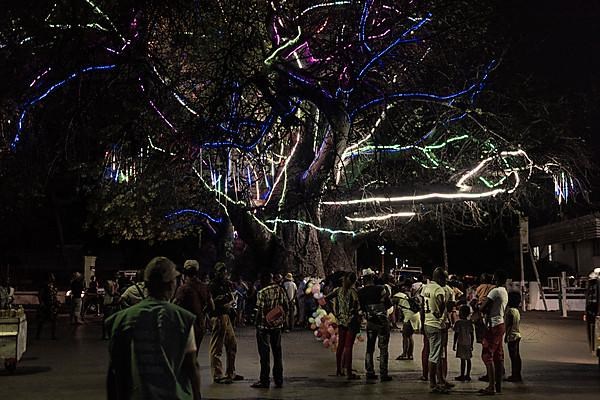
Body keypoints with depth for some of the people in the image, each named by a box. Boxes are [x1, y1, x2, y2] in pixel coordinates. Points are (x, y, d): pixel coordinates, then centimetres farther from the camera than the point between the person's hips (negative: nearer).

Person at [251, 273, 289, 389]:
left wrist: (257, 325, -3)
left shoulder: (262, 292, -16)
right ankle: (279, 380, 17)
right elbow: (286, 306, 6)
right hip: (277, 325, 6)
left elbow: (260, 311, -16)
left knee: (264, 353, 2)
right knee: (277, 351, 12)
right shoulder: (281, 290, 2)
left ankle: (264, 381, 5)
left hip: (264, 326, -5)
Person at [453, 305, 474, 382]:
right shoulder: (470, 323, 6)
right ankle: (468, 375, 14)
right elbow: (472, 335, 8)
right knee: (468, 359, 9)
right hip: (468, 343, 6)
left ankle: (462, 376, -2)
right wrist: (471, 344, 16)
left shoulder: (458, 323, -9)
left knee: (462, 359, -5)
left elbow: (456, 334, -9)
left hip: (461, 343, -5)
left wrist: (454, 344, -3)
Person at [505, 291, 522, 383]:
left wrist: (506, 335, -15)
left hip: (512, 336, -9)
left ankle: (515, 376, -4)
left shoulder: (510, 310, -15)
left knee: (513, 356, -6)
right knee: (517, 355, 12)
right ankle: (518, 375, 17)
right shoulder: (517, 310, 13)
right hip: (517, 335, 9)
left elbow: (509, 324, -19)